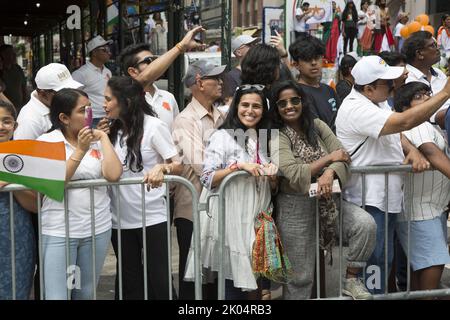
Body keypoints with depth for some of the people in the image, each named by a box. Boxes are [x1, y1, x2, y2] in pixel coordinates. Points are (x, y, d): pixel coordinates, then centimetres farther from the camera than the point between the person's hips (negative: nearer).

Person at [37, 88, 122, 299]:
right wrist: (80, 150, -19)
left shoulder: (97, 140, 4)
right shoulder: (47, 142, -3)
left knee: (86, 294, 16)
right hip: (58, 231, -3)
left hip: (97, 228, 4)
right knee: (56, 296, -5)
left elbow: (113, 175, -11)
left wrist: (103, 137, -5)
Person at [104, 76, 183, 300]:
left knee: (158, 280, -1)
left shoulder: (153, 126, -7)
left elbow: (178, 166, -11)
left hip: (151, 218, -6)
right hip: (120, 220, 6)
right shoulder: (113, 130, 10)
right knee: (130, 283, 13)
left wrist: (161, 168, -31)